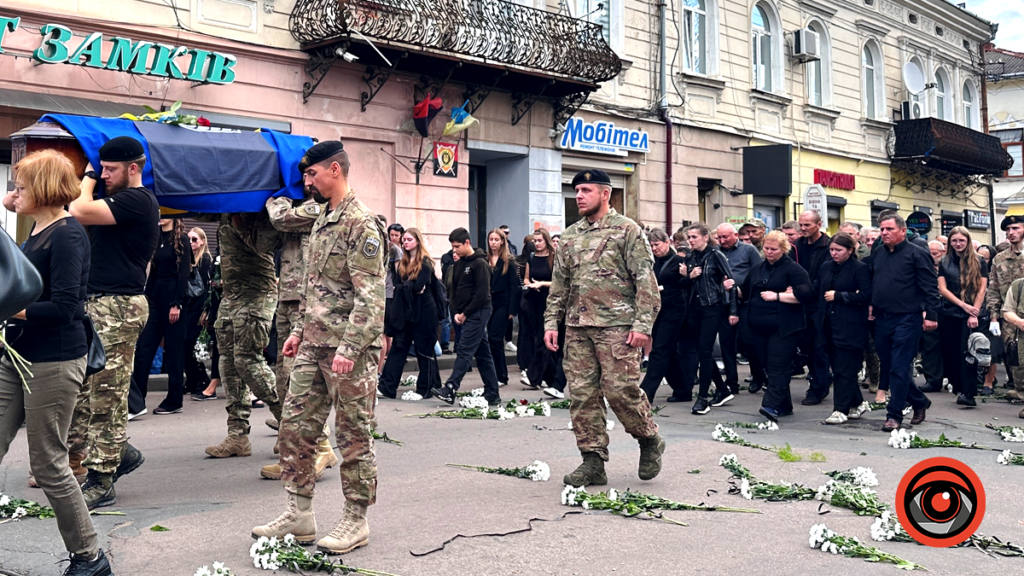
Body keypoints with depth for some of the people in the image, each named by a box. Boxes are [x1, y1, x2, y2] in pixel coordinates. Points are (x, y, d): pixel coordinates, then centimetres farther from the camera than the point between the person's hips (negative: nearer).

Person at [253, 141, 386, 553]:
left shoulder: (361, 224, -13)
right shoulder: (321, 223, 16)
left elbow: (370, 297, -20)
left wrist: (348, 348, -24)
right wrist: (300, 331, 18)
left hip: (348, 351, -9)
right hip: (313, 348, 9)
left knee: (354, 435, 2)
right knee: (295, 427, 10)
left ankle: (356, 522, 14)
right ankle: (299, 515, 21)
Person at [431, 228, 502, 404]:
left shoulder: (480, 263, -10)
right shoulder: (459, 264, 14)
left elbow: (482, 294, -16)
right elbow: (454, 289, 16)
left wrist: (465, 313, -13)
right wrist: (456, 312, 2)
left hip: (478, 313, -8)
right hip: (464, 315, 8)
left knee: (464, 351, -13)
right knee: (482, 353, 10)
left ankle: (450, 390, -16)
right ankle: (492, 395, 13)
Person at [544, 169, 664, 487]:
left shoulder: (627, 230, -1)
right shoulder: (570, 236, 16)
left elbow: (646, 281, -6)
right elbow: (559, 284, 18)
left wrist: (642, 323, -14)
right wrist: (551, 322, 10)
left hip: (616, 326, -6)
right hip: (577, 329, 6)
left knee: (620, 390, -8)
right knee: (582, 395, 3)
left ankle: (650, 440, 18)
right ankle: (593, 461, 12)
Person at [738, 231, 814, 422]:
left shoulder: (793, 269, -4)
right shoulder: (757, 270, 18)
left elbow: (806, 293, -14)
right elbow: (745, 293, 26)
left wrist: (777, 296, -16)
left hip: (783, 327, -7)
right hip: (760, 326, 7)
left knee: (778, 366, -12)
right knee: (768, 366, 10)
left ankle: (772, 406, -19)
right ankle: (784, 406, 20)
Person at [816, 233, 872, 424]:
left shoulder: (860, 269, -6)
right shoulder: (826, 267, 14)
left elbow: (865, 296, -14)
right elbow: (819, 292, 20)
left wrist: (838, 296, -13)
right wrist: (820, 319, 8)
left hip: (850, 328, -7)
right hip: (829, 326, 7)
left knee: (844, 370, -5)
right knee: (837, 367, 11)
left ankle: (841, 410, 0)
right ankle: (857, 403, 26)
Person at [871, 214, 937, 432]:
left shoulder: (916, 254, -6)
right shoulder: (877, 254, 11)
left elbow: (930, 287, -8)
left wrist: (931, 315, -13)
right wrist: (871, 305, 10)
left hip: (906, 319, -7)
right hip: (882, 319, 7)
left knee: (899, 369, -6)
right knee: (888, 368, 12)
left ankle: (894, 416, 2)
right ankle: (920, 402, 31)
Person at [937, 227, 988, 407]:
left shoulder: (979, 262, 4)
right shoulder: (944, 263, 10)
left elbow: (982, 289, 0)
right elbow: (942, 289, 2)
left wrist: (974, 313, -10)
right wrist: (963, 305, -10)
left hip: (972, 313, -3)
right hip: (949, 314, 3)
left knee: (967, 352, -12)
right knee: (951, 353, 3)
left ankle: (968, 393, -14)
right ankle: (958, 388, 16)